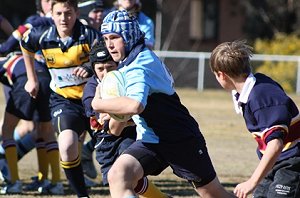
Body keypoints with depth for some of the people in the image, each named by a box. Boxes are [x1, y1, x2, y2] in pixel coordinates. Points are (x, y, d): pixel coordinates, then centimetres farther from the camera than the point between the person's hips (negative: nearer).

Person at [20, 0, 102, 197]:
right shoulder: (42, 37, -6)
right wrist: (32, 79, 22)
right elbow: (25, 46, 18)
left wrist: (93, 70, -34)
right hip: (64, 100, 1)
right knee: (68, 145, -25)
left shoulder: (90, 35, -16)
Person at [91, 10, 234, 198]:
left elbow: (135, 105, -41)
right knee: (118, 176, -17)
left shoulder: (137, 67, -21)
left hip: (182, 140, -8)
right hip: (150, 141, 8)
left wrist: (99, 104, -27)